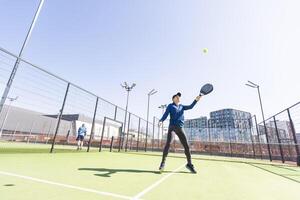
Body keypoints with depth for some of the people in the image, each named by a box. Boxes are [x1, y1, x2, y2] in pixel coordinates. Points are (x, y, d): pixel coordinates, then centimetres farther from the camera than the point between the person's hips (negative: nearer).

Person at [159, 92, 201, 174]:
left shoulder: (182, 106, 21)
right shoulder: (170, 106, 8)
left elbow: (190, 106, 11)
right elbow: (165, 114, -2)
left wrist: (196, 100, -4)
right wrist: (161, 121, -21)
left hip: (180, 128, 4)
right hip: (172, 127, -4)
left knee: (186, 146, 2)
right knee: (168, 144, -17)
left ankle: (189, 164, 16)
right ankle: (163, 163, -8)